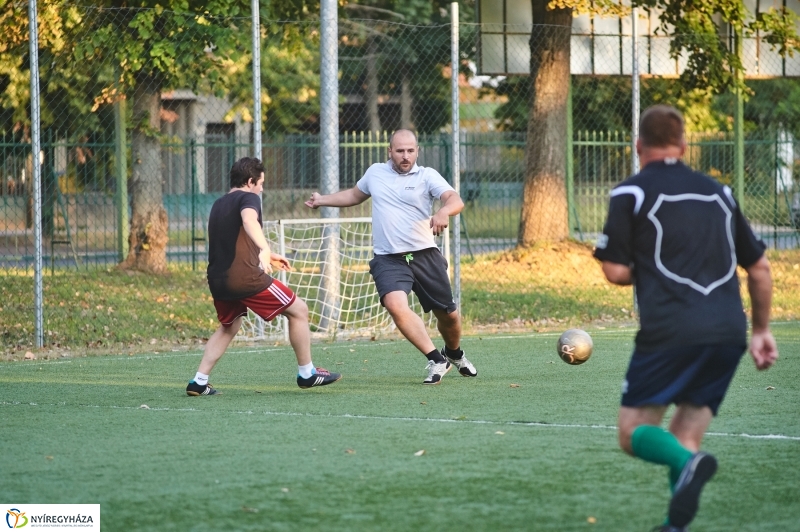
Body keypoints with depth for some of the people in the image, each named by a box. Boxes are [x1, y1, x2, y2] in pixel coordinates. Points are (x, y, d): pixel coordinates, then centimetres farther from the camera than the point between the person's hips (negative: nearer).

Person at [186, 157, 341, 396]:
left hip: (218, 279, 8)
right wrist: (265, 248, -39)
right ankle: (307, 373, 10)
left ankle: (198, 382, 16)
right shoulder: (248, 198, -4)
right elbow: (249, 220, -28)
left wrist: (266, 257, 43)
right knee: (299, 310, 6)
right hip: (245, 277, -8)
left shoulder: (218, 205, 21)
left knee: (228, 327, 28)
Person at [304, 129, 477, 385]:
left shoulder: (427, 176, -2)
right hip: (388, 260, 1)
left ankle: (454, 354, 42)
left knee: (448, 315, 8)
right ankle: (436, 360, -21)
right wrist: (323, 200, 32)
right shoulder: (375, 173, 9)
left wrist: (444, 212, -40)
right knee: (396, 305, -27)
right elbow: (355, 195, 31)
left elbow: (456, 200, -18)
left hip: (425, 256, -1)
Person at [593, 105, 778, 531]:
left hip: (669, 332, -5)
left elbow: (616, 271, -1)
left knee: (635, 433, 3)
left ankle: (688, 463, -29)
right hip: (728, 334, 5)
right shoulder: (718, 193, 19)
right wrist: (761, 330, 34)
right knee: (684, 437, 13)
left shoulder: (631, 193, 4)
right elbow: (759, 268, 23)